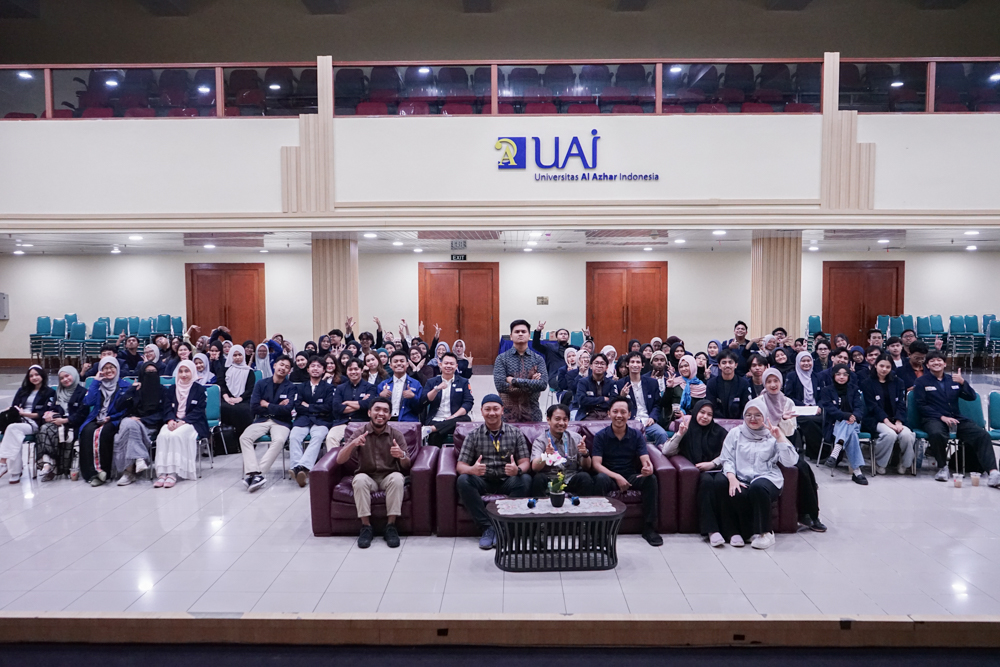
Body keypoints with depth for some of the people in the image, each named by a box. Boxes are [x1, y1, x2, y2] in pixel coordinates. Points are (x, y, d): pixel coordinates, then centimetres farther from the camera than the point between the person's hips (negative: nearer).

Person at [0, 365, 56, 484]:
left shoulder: (50, 392, 10)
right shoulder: (22, 390, 27)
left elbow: (45, 413, -1)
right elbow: (13, 407, 15)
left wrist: (26, 414, -11)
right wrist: (18, 412, -9)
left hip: (34, 423, -4)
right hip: (19, 420, 4)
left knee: (12, 428, -33)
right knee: (15, 434, -32)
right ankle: (15, 471, -33)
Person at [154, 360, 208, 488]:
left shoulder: (200, 389, 6)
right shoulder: (171, 390, 19)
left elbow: (198, 411, -4)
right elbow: (167, 409, 9)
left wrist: (182, 422, -19)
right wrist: (170, 420, -14)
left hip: (192, 423, -4)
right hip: (174, 422, 4)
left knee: (176, 435, -33)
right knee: (163, 435, -29)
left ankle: (173, 473, -36)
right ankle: (162, 472, -34)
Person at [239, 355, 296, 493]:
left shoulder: (290, 388, 4)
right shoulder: (261, 384, 9)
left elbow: (287, 410, -10)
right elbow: (254, 407, -2)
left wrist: (267, 405, -4)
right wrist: (276, 407, -5)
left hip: (281, 422, -2)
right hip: (262, 420, 2)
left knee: (279, 440, -34)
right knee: (244, 437, -26)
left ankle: (255, 474, -35)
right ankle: (256, 474, -36)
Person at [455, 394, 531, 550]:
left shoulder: (515, 433, 8)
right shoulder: (473, 436, 7)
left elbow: (525, 462, 1)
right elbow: (460, 465, 0)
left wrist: (518, 469, -25)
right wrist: (472, 470, -26)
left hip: (507, 482, 0)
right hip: (482, 482, 0)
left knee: (525, 479, -30)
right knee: (462, 480, -29)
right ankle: (486, 527, -23)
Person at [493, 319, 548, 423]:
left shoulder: (538, 359, 4)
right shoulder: (502, 358, 1)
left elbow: (543, 384, -10)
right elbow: (500, 385, -12)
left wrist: (515, 381, -13)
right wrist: (531, 384, -10)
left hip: (532, 414, 1)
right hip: (508, 414, -1)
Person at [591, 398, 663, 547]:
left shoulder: (636, 435, 2)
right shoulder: (601, 436, -4)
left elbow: (646, 460, -8)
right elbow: (596, 464, -12)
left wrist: (648, 468, -34)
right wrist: (616, 477, -26)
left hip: (631, 477, 2)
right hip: (609, 477, -2)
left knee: (651, 478, -27)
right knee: (601, 478, -36)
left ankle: (649, 528, -15)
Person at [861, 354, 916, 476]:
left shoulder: (897, 382, 17)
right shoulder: (867, 383, 5)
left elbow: (901, 404, 7)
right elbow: (872, 406, -5)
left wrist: (898, 422, -11)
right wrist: (887, 422, -17)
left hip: (895, 420, 4)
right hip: (875, 420, -3)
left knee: (907, 435, -29)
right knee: (890, 434, -35)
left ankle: (904, 465, -5)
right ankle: (879, 463, -13)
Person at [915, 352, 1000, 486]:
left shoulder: (953, 379, 19)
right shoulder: (922, 381, 8)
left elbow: (972, 397, 10)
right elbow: (921, 405, -1)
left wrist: (962, 382, -8)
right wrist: (942, 417, -14)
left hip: (957, 419, 4)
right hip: (934, 419, -4)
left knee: (982, 434, -23)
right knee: (937, 434, -38)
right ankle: (942, 467, -17)